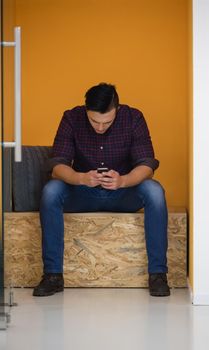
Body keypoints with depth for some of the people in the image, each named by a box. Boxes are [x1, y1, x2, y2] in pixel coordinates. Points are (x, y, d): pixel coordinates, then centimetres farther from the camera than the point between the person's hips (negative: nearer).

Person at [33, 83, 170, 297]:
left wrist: (122, 181, -43)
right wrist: (82, 178, -43)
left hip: (123, 194, 0)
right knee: (50, 191, -29)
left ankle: (157, 273, -26)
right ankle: (53, 274, -25)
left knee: (154, 191, -31)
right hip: (82, 194, 1)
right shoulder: (72, 118, -12)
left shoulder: (133, 118, -13)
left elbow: (147, 165, -20)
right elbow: (58, 165, -19)